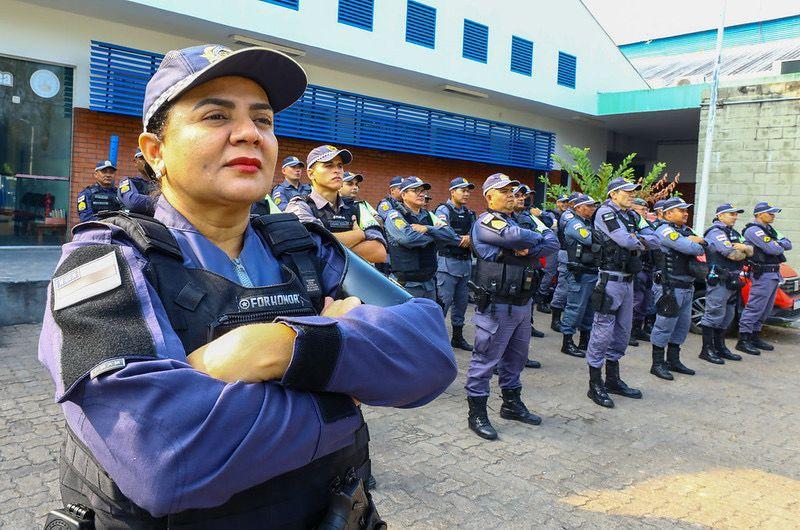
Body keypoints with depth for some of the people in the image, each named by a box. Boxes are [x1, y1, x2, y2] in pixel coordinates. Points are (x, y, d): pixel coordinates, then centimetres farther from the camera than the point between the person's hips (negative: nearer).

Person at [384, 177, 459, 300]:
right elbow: (408, 238, -24)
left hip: (430, 283, 6)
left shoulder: (429, 216, 14)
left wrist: (427, 229, -15)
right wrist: (435, 234, -7)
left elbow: (452, 236, 0)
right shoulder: (394, 215, -5)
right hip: (407, 284, -6)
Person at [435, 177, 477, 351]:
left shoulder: (469, 214, 15)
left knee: (461, 302, 13)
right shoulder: (443, 210, -5)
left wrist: (470, 238, -16)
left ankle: (458, 337, 24)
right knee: (443, 302, -8)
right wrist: (464, 239, -13)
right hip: (448, 262, -7)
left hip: (466, 262, 7)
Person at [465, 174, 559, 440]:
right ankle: (477, 413, 10)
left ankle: (512, 404, 34)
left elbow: (553, 243, 5)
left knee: (515, 358, 19)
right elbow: (516, 237, -28)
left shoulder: (518, 220, 17)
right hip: (497, 306, -9)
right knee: (485, 360, 0)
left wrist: (529, 249, -15)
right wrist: (537, 237, -6)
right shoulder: (486, 221, -9)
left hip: (522, 303, 9)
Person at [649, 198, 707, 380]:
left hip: (687, 286, 9)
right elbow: (690, 248, -22)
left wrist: (695, 241, -7)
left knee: (683, 324, 15)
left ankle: (673, 360, 26)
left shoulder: (685, 230, 18)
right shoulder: (665, 230, -12)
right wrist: (696, 244, -1)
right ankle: (657, 364, 4)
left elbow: (704, 247, 12)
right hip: (671, 287, -9)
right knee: (665, 325, -4)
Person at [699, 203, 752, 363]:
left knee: (726, 316, 15)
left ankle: (720, 348, 24)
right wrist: (743, 253, 2)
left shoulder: (733, 233, 20)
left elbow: (751, 251, 12)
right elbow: (732, 254, -20)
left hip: (732, 281, 10)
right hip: (719, 280, -10)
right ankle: (707, 350, -2)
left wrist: (744, 247, -11)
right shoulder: (715, 232, -11)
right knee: (714, 315, -7)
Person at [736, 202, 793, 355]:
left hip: (774, 273, 10)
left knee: (765, 309, 13)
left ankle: (754, 337, 21)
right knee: (755, 307, -9)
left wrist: (780, 243, -8)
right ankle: (743, 340, -6)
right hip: (763, 274, -10)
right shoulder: (753, 230, -13)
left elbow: (788, 244, 13)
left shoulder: (769, 229, 19)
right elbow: (773, 249, -21)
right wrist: (781, 245, 1)